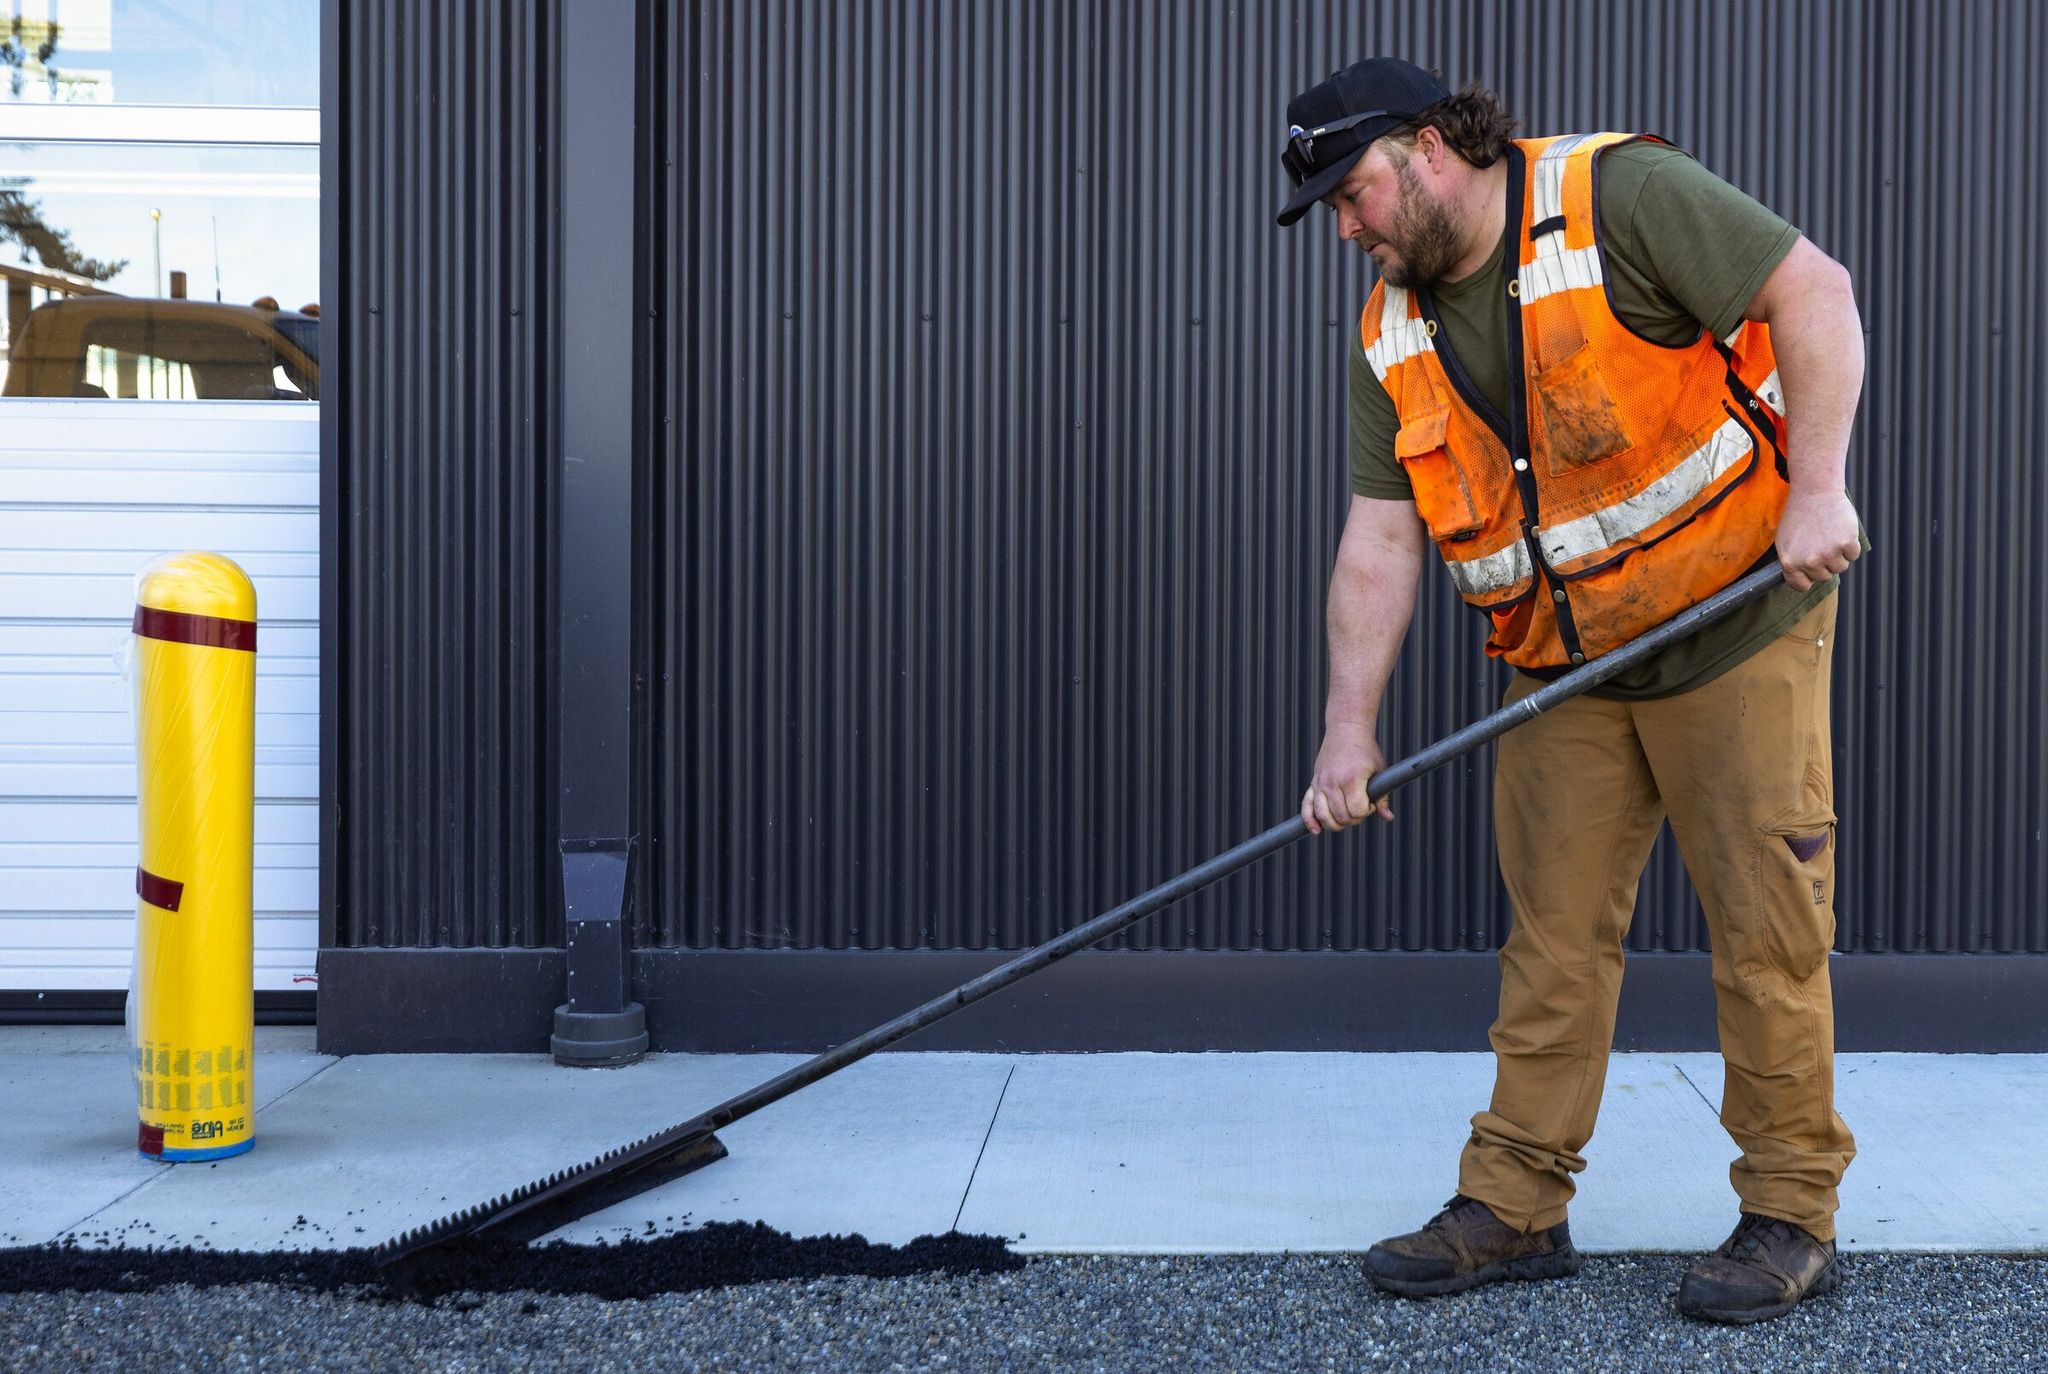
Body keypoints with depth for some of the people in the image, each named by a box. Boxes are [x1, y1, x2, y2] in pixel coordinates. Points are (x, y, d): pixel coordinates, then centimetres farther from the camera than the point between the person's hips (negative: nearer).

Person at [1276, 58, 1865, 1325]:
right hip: (1566, 668, 6)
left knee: (1767, 924, 0)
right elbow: (1381, 538, 2)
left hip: (1739, 616, -5)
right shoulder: (1396, 339, 4)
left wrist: (1818, 488, -22)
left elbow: (1813, 292, -15)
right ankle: (1516, 1206, 14)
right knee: (1555, 933, 6)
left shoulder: (1620, 196, -14)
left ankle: (1793, 1217, 11)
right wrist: (1352, 726, -5)